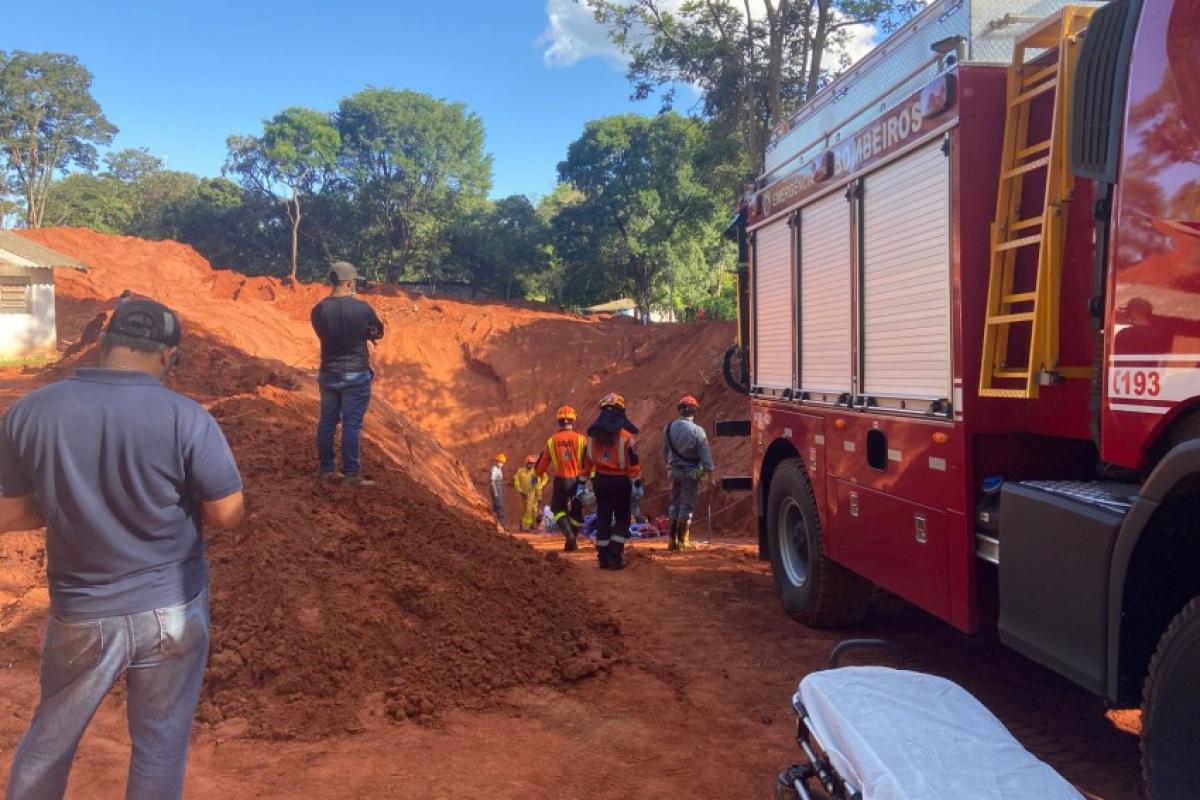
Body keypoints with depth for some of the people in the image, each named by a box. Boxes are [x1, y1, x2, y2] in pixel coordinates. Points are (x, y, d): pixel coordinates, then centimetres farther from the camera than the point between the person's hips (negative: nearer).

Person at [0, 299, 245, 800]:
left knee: (49, 739, 25)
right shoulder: (186, 418, -18)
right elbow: (228, 515, -12)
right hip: (172, 609, -2)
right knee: (160, 744, 16)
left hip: (81, 614, 2)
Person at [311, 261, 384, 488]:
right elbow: (378, 333, 4)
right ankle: (352, 475, 2)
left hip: (328, 374, 4)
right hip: (356, 375, -4)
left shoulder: (318, 310, -2)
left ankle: (327, 469, 21)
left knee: (327, 422, 12)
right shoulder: (362, 308, -12)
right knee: (352, 424, -1)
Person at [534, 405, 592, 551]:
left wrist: (536, 475, 25)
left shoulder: (551, 441, -1)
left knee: (558, 509, 12)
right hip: (577, 480, 0)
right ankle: (572, 542, 21)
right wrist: (586, 474, 4)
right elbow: (589, 461, -10)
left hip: (560, 480, 0)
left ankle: (569, 534, -12)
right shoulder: (581, 439, -6)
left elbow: (542, 463, 8)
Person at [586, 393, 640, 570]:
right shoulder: (626, 434, -10)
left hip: (600, 481, 4)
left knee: (603, 518, 12)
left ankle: (603, 557, 14)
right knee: (622, 519, 8)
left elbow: (586, 461, 7)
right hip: (620, 481, -3)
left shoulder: (592, 434, 3)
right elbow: (634, 463, -11)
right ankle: (615, 556, -3)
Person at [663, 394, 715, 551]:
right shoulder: (697, 430, -15)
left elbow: (665, 451, 11)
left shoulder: (669, 428, 1)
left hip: (674, 470, 5)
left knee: (675, 503, 16)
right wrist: (710, 472, -6)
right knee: (687, 505, 3)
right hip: (691, 472, -5)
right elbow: (705, 454, -13)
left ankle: (672, 539, 17)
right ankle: (683, 541, 7)